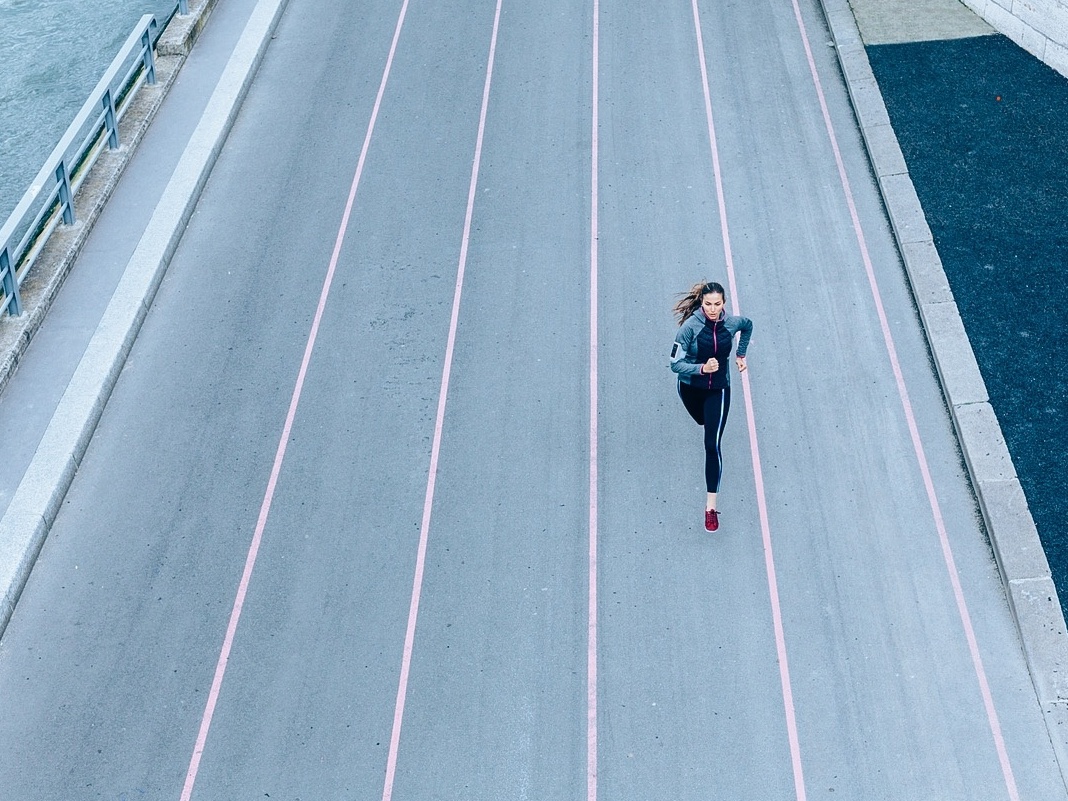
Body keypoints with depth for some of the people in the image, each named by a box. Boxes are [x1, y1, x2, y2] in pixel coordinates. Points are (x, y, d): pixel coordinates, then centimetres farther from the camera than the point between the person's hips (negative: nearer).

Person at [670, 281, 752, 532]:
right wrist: (702, 368, -37)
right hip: (691, 388, 0)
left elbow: (748, 325, 11)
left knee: (712, 445, -10)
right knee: (703, 421, 31)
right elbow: (676, 364, -24)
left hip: (719, 390, 0)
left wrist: (741, 355, 12)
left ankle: (711, 506, -7)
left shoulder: (732, 322, -16)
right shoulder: (690, 326, -25)